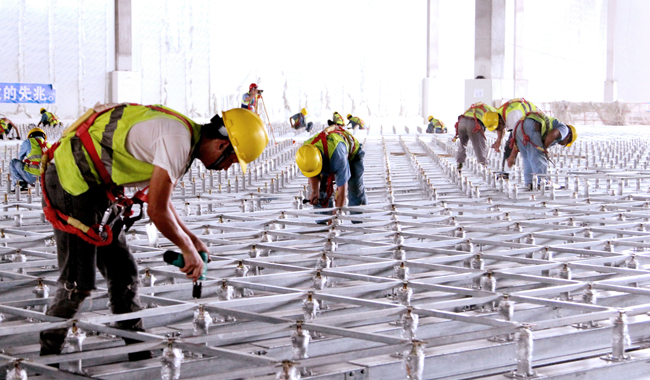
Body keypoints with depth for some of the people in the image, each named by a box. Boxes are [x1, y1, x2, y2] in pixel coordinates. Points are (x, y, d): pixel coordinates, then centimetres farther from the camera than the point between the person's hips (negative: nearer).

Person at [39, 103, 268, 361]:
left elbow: (159, 198, 22)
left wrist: (192, 240, 18)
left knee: (123, 274, 11)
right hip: (72, 182, -10)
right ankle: (46, 358, 11)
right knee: (78, 284, -5)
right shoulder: (177, 139, -23)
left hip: (98, 189, 10)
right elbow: (157, 210, -20)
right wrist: (188, 249, -6)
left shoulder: (183, 134, 9)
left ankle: (140, 358, 18)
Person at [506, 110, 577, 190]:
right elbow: (552, 135, -9)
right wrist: (545, 149, 6)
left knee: (528, 159, 18)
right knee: (538, 158, -3)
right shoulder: (564, 129, 18)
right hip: (531, 126, -8)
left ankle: (529, 183, 19)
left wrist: (513, 155, 29)